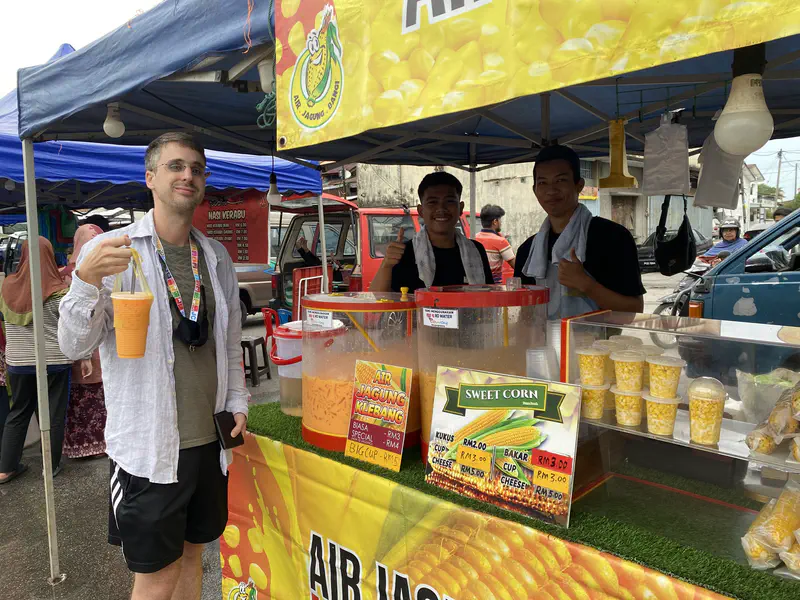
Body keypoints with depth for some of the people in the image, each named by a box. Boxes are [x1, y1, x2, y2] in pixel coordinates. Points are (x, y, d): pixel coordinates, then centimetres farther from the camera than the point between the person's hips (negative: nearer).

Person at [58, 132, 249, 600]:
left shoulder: (217, 256, 7)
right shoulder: (112, 250, -8)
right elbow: (76, 346, -12)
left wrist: (238, 401, 7)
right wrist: (86, 280, -28)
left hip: (210, 438, 5)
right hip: (149, 444, -4)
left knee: (192, 555, 20)